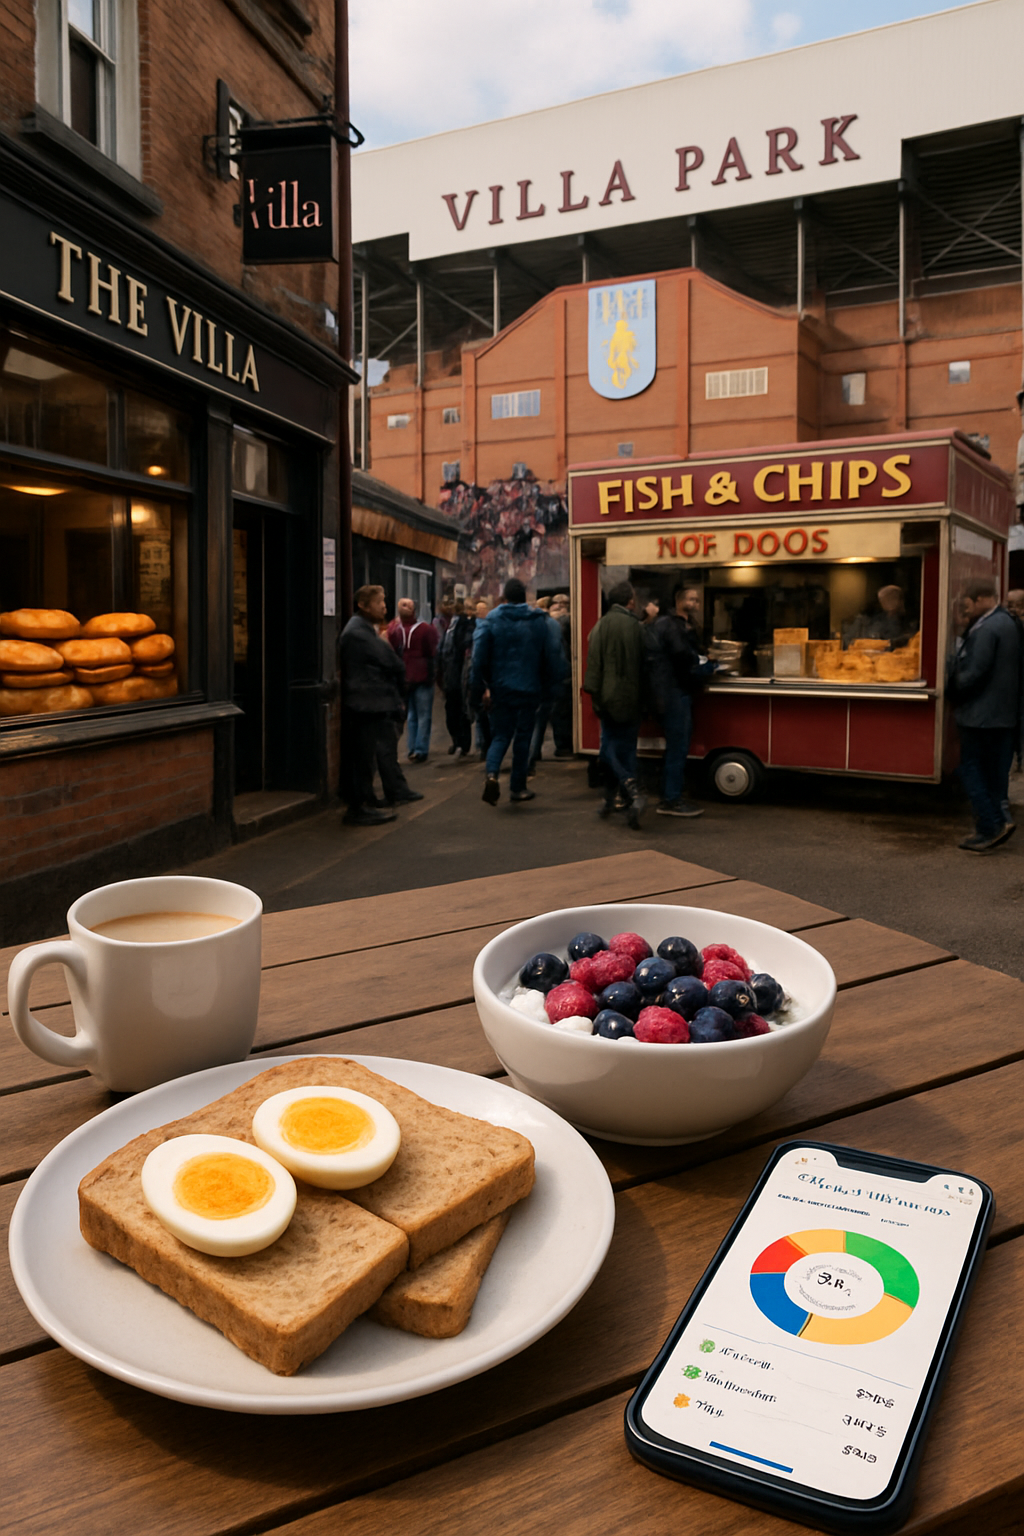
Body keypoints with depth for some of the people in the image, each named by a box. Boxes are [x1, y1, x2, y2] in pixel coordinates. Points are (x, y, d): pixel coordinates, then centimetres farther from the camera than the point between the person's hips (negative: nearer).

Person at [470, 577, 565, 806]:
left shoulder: (491, 621, -3)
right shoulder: (542, 621, 0)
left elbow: (479, 658, -8)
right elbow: (553, 655, -3)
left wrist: (478, 690, -2)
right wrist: (549, 685, 8)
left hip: (501, 690, 0)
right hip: (530, 689, 0)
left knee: (500, 735, 11)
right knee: (523, 736, 11)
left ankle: (492, 774, -16)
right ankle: (518, 787, 16)